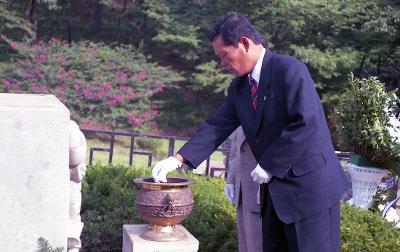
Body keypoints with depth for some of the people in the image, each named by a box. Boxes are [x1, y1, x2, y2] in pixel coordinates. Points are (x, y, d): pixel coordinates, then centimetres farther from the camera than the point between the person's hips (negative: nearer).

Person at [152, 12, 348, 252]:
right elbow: (217, 126, 7)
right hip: (276, 187, 8)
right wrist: (178, 159, -3)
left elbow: (307, 123, -24)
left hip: (311, 185, -8)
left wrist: (269, 165, -18)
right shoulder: (239, 87, 8)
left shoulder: (290, 70, -16)